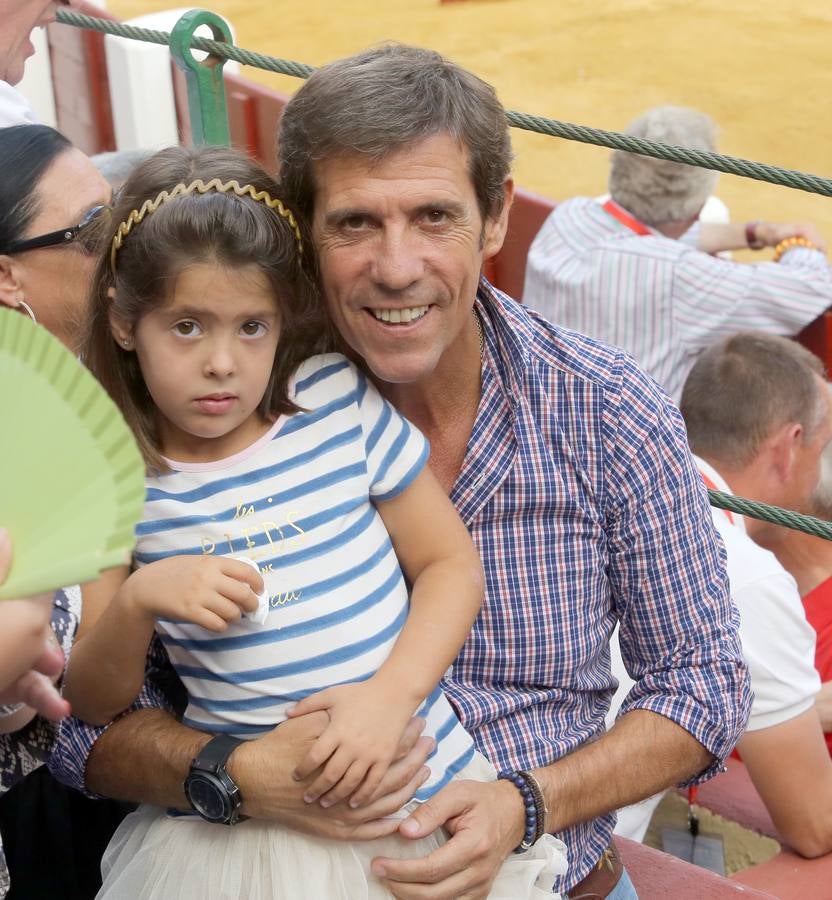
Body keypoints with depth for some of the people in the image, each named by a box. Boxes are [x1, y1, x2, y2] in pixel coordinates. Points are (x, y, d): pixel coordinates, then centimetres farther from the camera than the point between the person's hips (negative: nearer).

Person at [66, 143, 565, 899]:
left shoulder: (341, 403, -5)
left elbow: (453, 565, 1)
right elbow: (94, 703, 1)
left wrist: (393, 692, -15)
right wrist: (137, 602, -20)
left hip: (419, 782, 0)